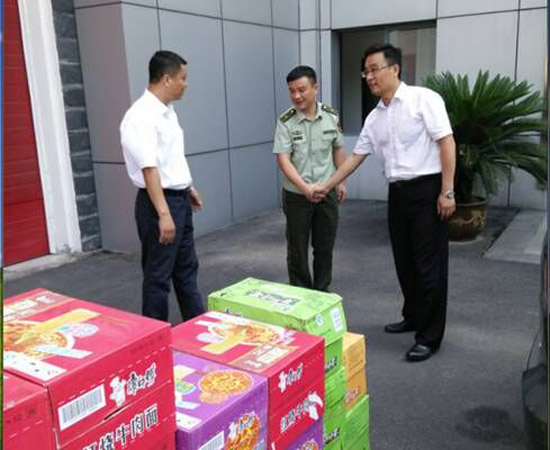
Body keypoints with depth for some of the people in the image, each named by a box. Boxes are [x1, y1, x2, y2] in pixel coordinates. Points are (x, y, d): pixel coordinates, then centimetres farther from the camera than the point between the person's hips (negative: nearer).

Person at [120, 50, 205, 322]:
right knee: (158, 275, 2)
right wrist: (163, 214, -30)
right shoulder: (141, 117, -20)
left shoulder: (167, 111, 9)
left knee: (187, 268, 19)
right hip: (159, 201, -10)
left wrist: (189, 187, 24)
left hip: (179, 198, 10)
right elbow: (149, 169, -27)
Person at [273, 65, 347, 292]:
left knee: (325, 246, 12)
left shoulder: (331, 116, -2)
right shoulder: (285, 122, -12)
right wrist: (305, 187, -29)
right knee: (297, 248, 7)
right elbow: (283, 159, -18)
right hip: (297, 195, -2)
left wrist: (341, 182, 10)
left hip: (326, 192, 3)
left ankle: (322, 291, 29)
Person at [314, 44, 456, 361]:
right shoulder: (374, 117, 13)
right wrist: (326, 187, 19)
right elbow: (356, 157, 19)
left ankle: (430, 337, 10)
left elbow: (447, 143, -13)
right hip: (398, 193, 7)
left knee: (429, 265, -1)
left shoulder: (424, 99, -8)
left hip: (428, 190, -7)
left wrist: (447, 192, -17)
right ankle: (413, 318, 34)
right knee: (404, 262, 15)